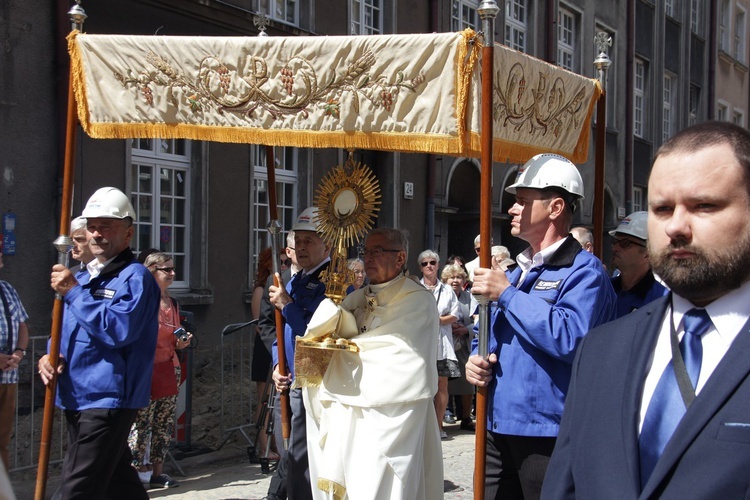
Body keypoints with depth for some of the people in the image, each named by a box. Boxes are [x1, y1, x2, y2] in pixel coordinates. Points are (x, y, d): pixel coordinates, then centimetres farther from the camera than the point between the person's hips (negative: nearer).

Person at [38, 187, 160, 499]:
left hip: (109, 400, -9)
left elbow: (119, 329, -24)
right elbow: (65, 331, 24)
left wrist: (73, 292, -19)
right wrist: (51, 356, 1)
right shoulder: (83, 278, 18)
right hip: (76, 400, 9)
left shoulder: (135, 277, -10)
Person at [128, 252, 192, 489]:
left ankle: (156, 472, 14)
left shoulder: (173, 304, 17)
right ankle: (134, 474, -4)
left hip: (169, 369, 7)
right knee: (141, 425, -8)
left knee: (164, 425, 7)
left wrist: (181, 342, 9)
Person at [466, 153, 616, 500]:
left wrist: (507, 294, -17)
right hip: (499, 431, 8)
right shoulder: (517, 274, 18)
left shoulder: (582, 270, -9)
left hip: (548, 438, -8)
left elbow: (570, 339, -25)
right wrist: (476, 361, 4)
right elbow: (490, 338, 27)